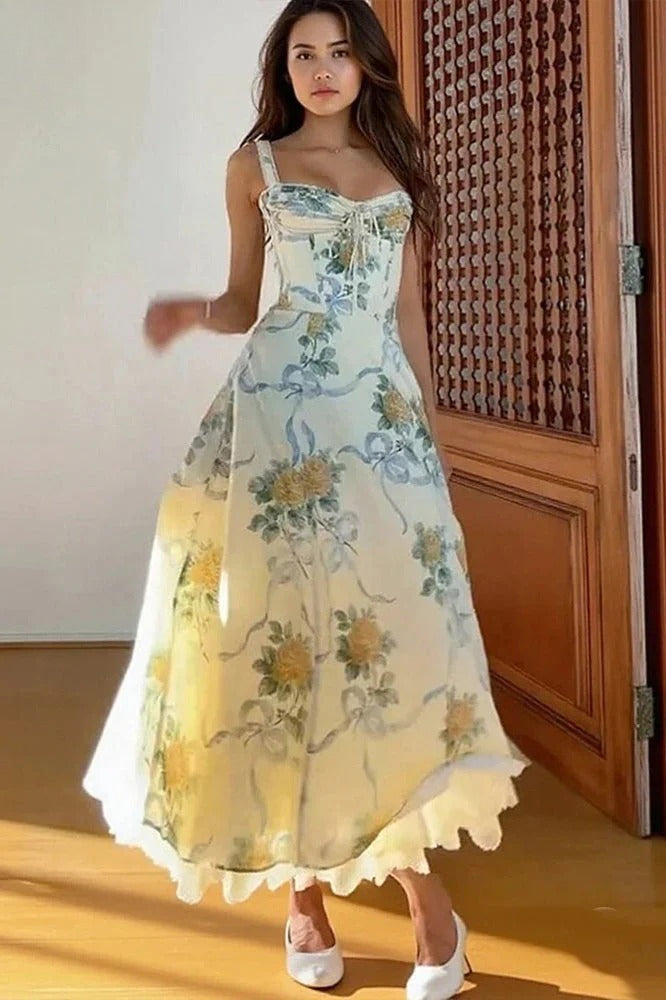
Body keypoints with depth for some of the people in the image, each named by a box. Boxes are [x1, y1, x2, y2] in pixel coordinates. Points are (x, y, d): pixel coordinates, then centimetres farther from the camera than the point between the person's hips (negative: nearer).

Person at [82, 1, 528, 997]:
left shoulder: (396, 162, 16)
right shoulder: (255, 164, 9)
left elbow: (409, 308, 17)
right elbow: (243, 303, 9)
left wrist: (432, 420, 14)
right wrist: (194, 313, -12)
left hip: (385, 409, 2)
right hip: (283, 409, -2)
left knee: (396, 629, -7)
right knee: (288, 622, -4)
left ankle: (418, 878, 1)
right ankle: (303, 887, 6)